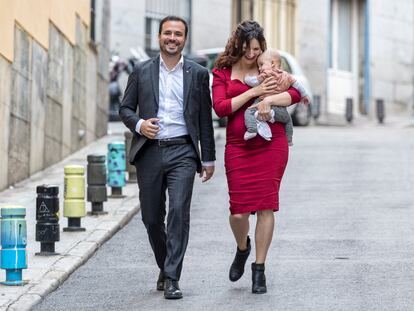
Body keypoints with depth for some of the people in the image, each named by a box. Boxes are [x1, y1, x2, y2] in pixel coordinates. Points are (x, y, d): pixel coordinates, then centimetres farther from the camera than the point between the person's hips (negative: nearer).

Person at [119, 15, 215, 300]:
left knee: (179, 211, -15)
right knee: (152, 217, 7)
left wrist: (209, 159, 9)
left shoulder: (198, 74, 7)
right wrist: (138, 124, -10)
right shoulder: (142, 71, 8)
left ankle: (172, 279, -12)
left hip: (182, 152, -2)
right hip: (149, 152, 2)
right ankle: (165, 267, 29)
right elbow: (125, 108, 11)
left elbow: (205, 119, 9)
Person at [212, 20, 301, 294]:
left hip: (272, 145, 0)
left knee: (266, 206, -2)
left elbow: (296, 93, 0)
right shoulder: (222, 73, 7)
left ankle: (259, 269, 8)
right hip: (239, 146, 0)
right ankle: (242, 248, 28)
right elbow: (220, 108, -6)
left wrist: (269, 99, -17)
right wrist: (253, 92, -12)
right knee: (238, 210, -6)